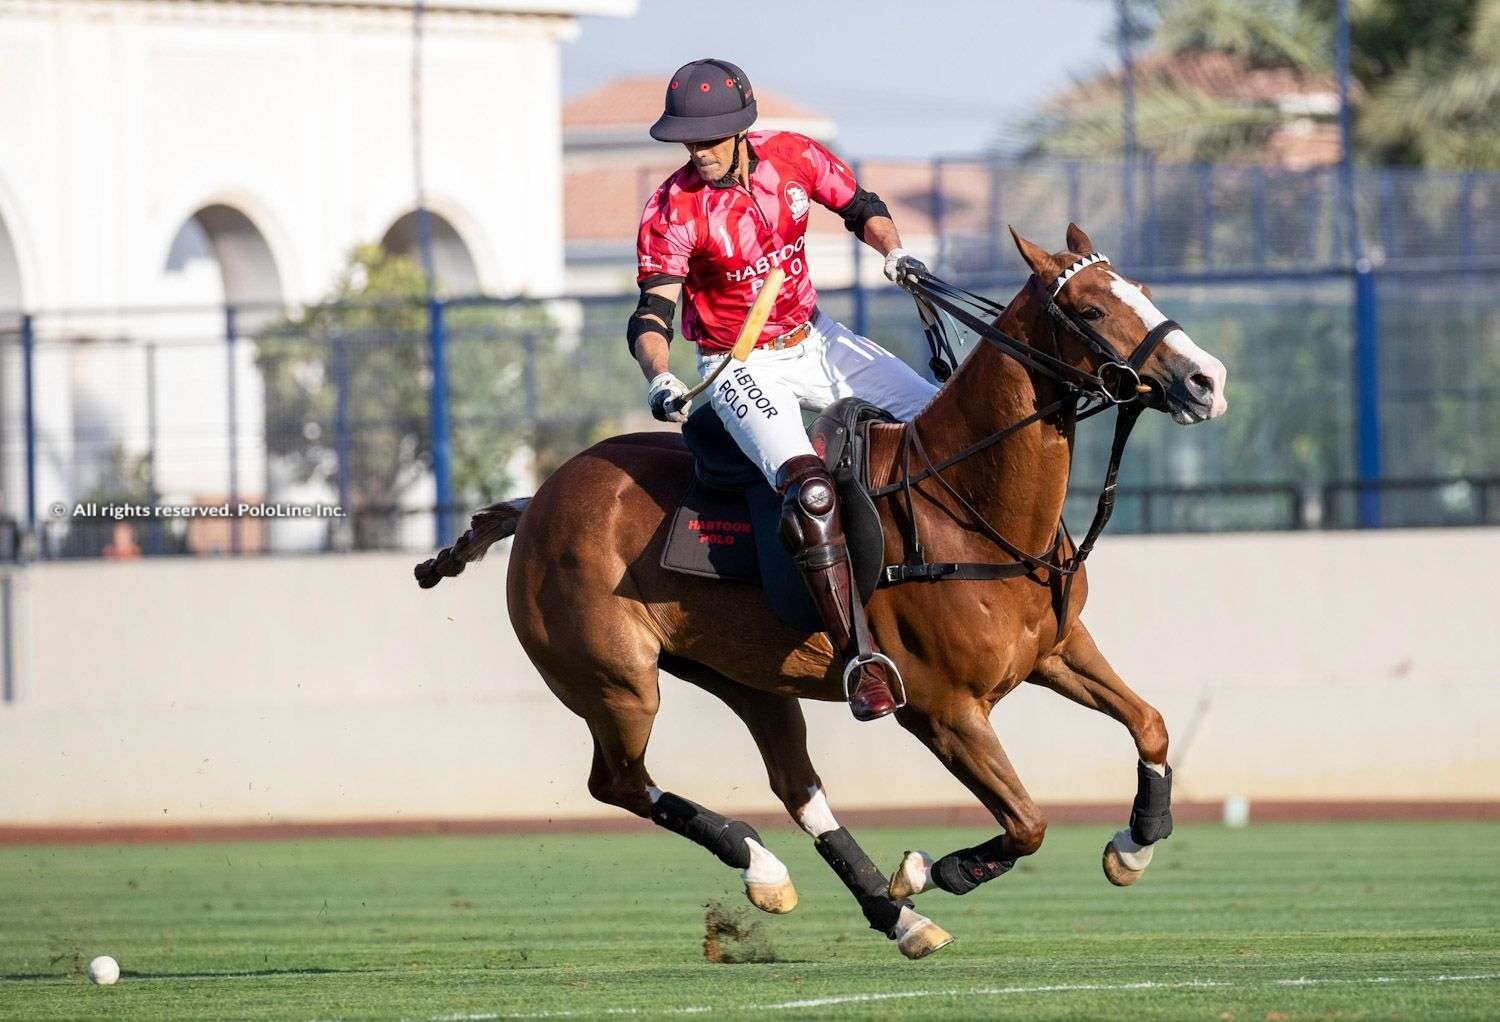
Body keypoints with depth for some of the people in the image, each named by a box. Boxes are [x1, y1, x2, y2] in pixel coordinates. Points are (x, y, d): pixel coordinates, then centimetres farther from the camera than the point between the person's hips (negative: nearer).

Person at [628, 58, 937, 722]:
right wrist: (659, 381, -39)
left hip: (813, 339, 6)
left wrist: (893, 250, -10)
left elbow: (860, 208, 10)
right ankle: (855, 652, -27)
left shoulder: (793, 157, -7)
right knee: (809, 488, -30)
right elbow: (652, 313, -21)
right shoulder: (672, 212, -18)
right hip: (741, 366, -6)